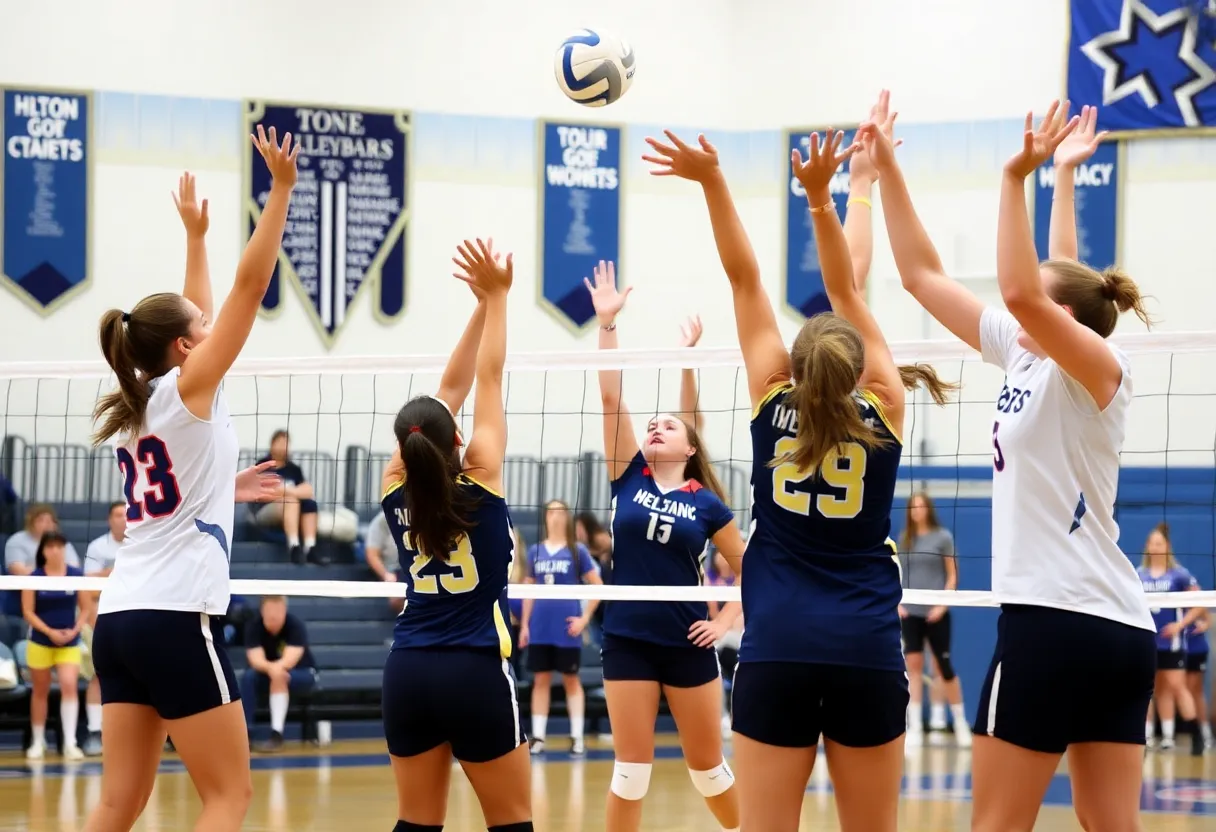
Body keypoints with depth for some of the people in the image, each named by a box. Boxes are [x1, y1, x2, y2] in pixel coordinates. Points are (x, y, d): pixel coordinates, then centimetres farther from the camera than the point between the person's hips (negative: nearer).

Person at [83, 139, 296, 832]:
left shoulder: (137, 404, 15)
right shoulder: (187, 387, -4)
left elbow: (196, 314, 32)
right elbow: (250, 287, -7)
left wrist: (195, 234, 40)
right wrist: (281, 188, -4)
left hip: (121, 618, 8)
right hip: (175, 618, -8)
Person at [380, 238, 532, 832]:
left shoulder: (398, 491, 2)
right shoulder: (479, 486, -8)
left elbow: (450, 391, 9)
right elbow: (487, 379, 0)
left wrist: (483, 305, 13)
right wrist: (496, 296, 7)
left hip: (408, 673, 4)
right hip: (475, 673, -4)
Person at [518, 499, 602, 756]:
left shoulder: (577, 551, -1)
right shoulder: (535, 551, 9)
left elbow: (597, 586, -1)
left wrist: (585, 618, -7)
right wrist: (524, 624, 8)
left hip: (566, 628, -3)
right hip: (540, 628, 3)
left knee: (571, 680, 3)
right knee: (540, 681, 4)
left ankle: (577, 738, 5)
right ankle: (538, 738, 7)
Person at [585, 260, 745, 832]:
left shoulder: (706, 503, 1)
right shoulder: (629, 478, 4)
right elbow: (611, 399, -4)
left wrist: (725, 622, -2)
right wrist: (607, 323, -8)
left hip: (687, 644, -1)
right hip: (627, 640, 1)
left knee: (707, 767, 7)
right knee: (632, 767, -1)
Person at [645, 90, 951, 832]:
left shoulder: (773, 404, 5)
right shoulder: (883, 411, 5)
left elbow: (745, 277, 3)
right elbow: (846, 288, 7)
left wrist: (712, 182, -2)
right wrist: (829, 195, 5)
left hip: (777, 649, 0)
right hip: (867, 650, 0)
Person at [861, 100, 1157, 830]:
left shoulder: (1099, 368, -8)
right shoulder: (1030, 356, 13)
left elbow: (1020, 291, -29)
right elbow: (924, 276, 16)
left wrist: (1018, 179, -28)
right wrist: (887, 170, 13)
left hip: (1058, 620, -9)